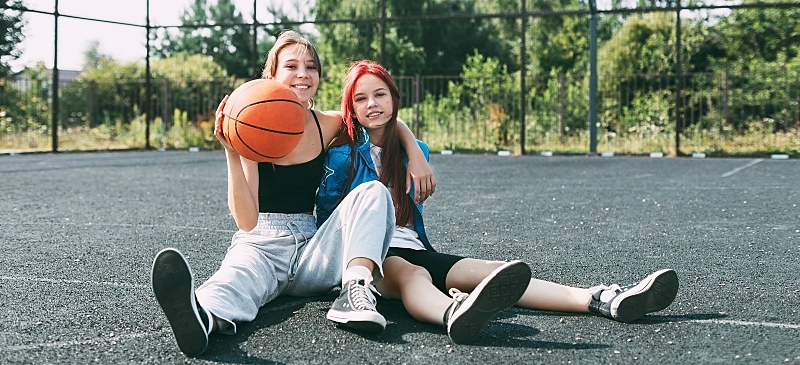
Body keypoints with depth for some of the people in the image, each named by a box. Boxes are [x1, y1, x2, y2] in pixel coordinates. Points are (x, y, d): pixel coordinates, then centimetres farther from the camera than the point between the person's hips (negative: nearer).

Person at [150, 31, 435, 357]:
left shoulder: (327, 125, 5)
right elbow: (246, 221, -15)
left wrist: (416, 155, 3)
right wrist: (232, 154, -25)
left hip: (311, 250, 4)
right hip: (260, 244, -4)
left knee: (373, 192, -17)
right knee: (240, 275, -40)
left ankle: (355, 290, -37)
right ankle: (202, 315, -77)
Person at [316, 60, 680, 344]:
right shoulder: (342, 155, 2)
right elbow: (326, 215, 4)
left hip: (416, 250, 5)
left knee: (488, 270, -21)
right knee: (411, 274, -40)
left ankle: (603, 299, -41)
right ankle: (455, 315, -79)